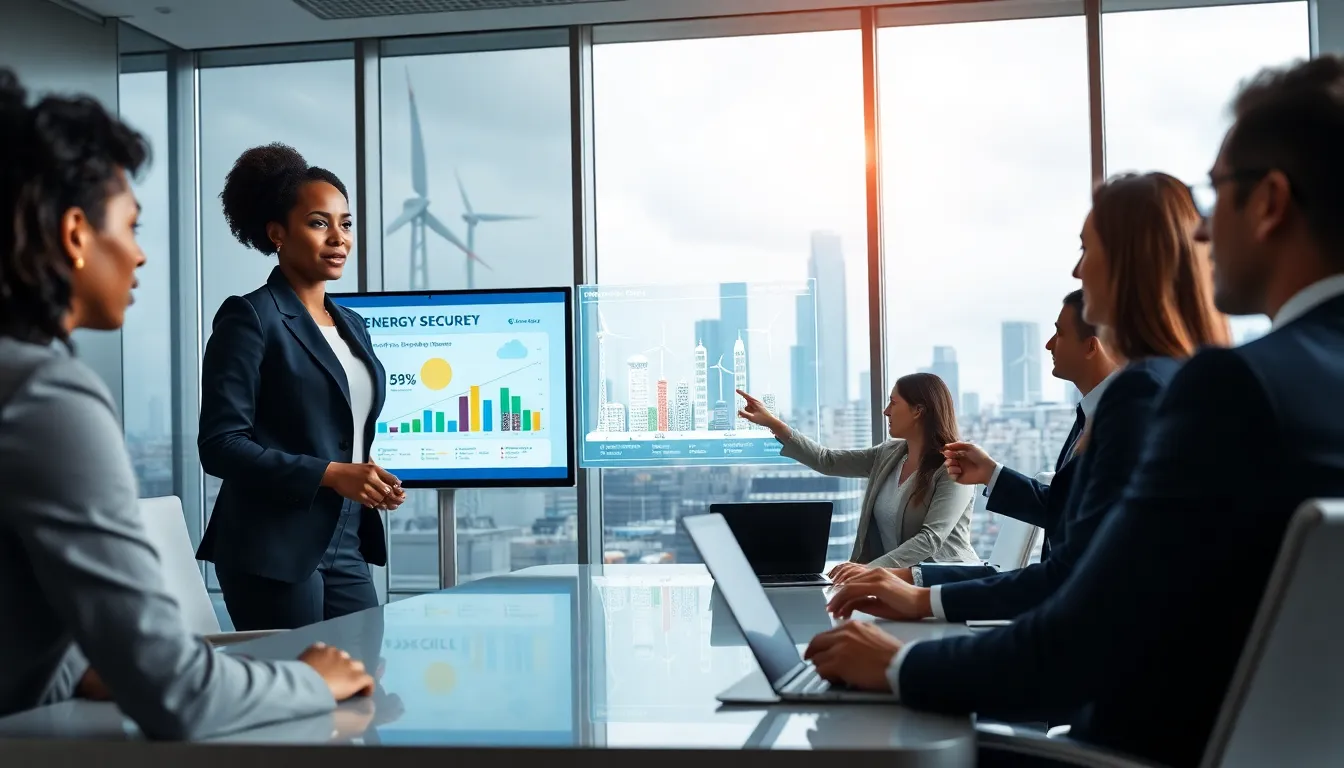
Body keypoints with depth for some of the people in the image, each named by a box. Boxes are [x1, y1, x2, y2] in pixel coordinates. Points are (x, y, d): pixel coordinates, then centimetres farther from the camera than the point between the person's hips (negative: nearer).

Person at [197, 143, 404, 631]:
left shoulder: (352, 325, 16)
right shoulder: (249, 317, -7)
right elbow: (220, 444, -14)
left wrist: (374, 479, 5)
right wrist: (330, 474, -20)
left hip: (347, 550, 7)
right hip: (275, 554, -7)